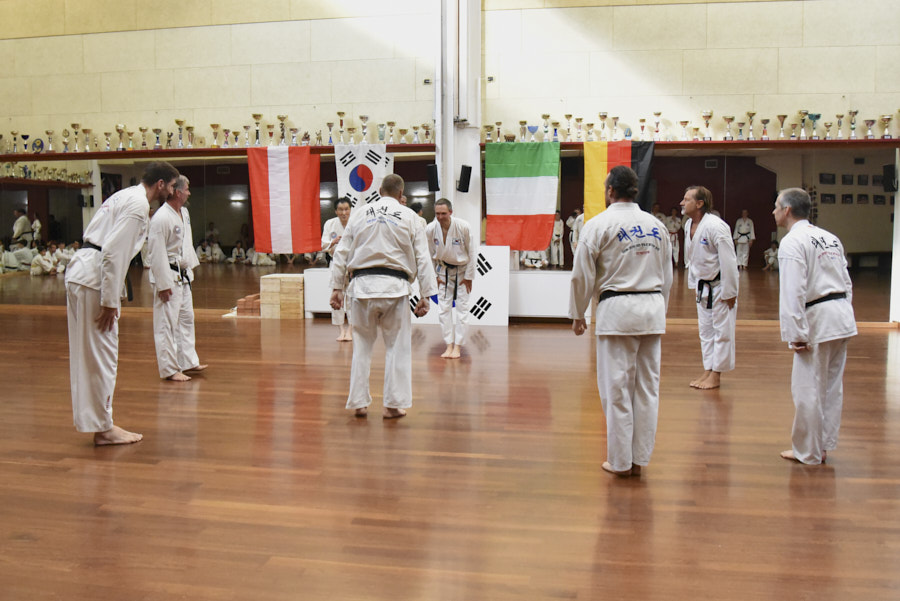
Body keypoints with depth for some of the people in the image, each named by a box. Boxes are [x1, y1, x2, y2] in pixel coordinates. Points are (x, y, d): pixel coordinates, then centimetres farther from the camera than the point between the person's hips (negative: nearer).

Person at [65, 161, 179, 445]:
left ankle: (95, 420, 25)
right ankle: (103, 428, 7)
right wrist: (110, 301, -18)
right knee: (101, 355, -2)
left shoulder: (125, 196, 20)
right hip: (94, 280, -10)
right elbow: (114, 252, -20)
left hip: (79, 273, 10)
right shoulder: (139, 204, -11)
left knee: (86, 354, 15)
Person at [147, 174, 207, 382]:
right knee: (166, 324, -3)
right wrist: (163, 285, -20)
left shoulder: (184, 213, 9)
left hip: (183, 275, 10)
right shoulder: (161, 219, -20)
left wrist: (190, 271, 19)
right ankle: (169, 369, 4)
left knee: (186, 318, 16)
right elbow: (157, 254, -21)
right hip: (168, 276, -10)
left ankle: (188, 361, 28)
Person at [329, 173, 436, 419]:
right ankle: (394, 404, 11)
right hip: (395, 287, -2)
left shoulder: (359, 214, 9)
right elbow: (422, 259, 3)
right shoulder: (409, 217, 6)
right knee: (397, 346, 8)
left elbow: (342, 253, 8)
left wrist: (337, 288, 13)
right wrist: (425, 295, 6)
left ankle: (359, 403, 16)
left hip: (362, 284, 2)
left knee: (362, 345, 12)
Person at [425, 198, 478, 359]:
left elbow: (472, 252, -13)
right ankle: (449, 344, 11)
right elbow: (431, 254, 1)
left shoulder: (463, 227, -23)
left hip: (462, 270, -3)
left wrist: (469, 276, -11)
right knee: (444, 308, 2)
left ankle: (458, 346, 6)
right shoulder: (430, 229, -14)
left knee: (462, 308, -2)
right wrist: (435, 275, 1)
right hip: (444, 271, 3)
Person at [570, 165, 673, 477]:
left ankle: (621, 461, 11)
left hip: (617, 310, -5)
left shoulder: (599, 225, -6)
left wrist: (578, 314, 7)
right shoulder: (657, 225, 10)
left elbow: (583, 275, -4)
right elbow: (667, 276, 16)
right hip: (653, 309, 6)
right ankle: (640, 458, 20)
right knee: (647, 386, 11)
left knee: (616, 388, 3)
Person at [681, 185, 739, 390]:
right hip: (703, 286, 9)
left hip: (720, 287, -9)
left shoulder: (715, 226, -24)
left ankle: (716, 376, 9)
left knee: (722, 331, 1)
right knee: (705, 330, 15)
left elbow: (728, 261, -23)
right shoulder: (689, 225, 2)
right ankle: (707, 370, 27)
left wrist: (729, 292, -20)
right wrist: (693, 283, 16)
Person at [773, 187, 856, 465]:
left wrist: (796, 335, -15)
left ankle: (808, 452, 13)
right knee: (832, 385, 15)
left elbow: (793, 292, -18)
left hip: (817, 319, -9)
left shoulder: (792, 242, -11)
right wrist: (842, 313, 19)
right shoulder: (831, 238, 15)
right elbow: (847, 283, 16)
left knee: (807, 388, 2)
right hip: (843, 317, 9)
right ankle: (824, 446, 26)